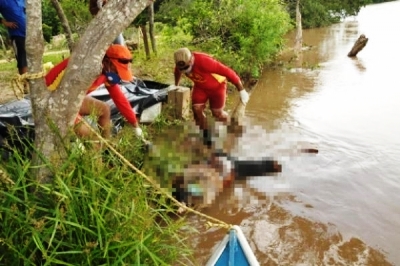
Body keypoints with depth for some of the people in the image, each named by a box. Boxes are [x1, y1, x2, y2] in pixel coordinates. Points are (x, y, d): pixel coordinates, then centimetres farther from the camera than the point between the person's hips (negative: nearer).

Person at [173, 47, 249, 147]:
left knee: (217, 113, -1)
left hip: (216, 85, -5)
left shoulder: (204, 61, -40)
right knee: (196, 109, -9)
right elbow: (177, 71, 7)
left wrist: (242, 91, -31)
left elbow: (228, 72, -36)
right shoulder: (181, 63, -20)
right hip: (200, 86, 5)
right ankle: (205, 133, 11)